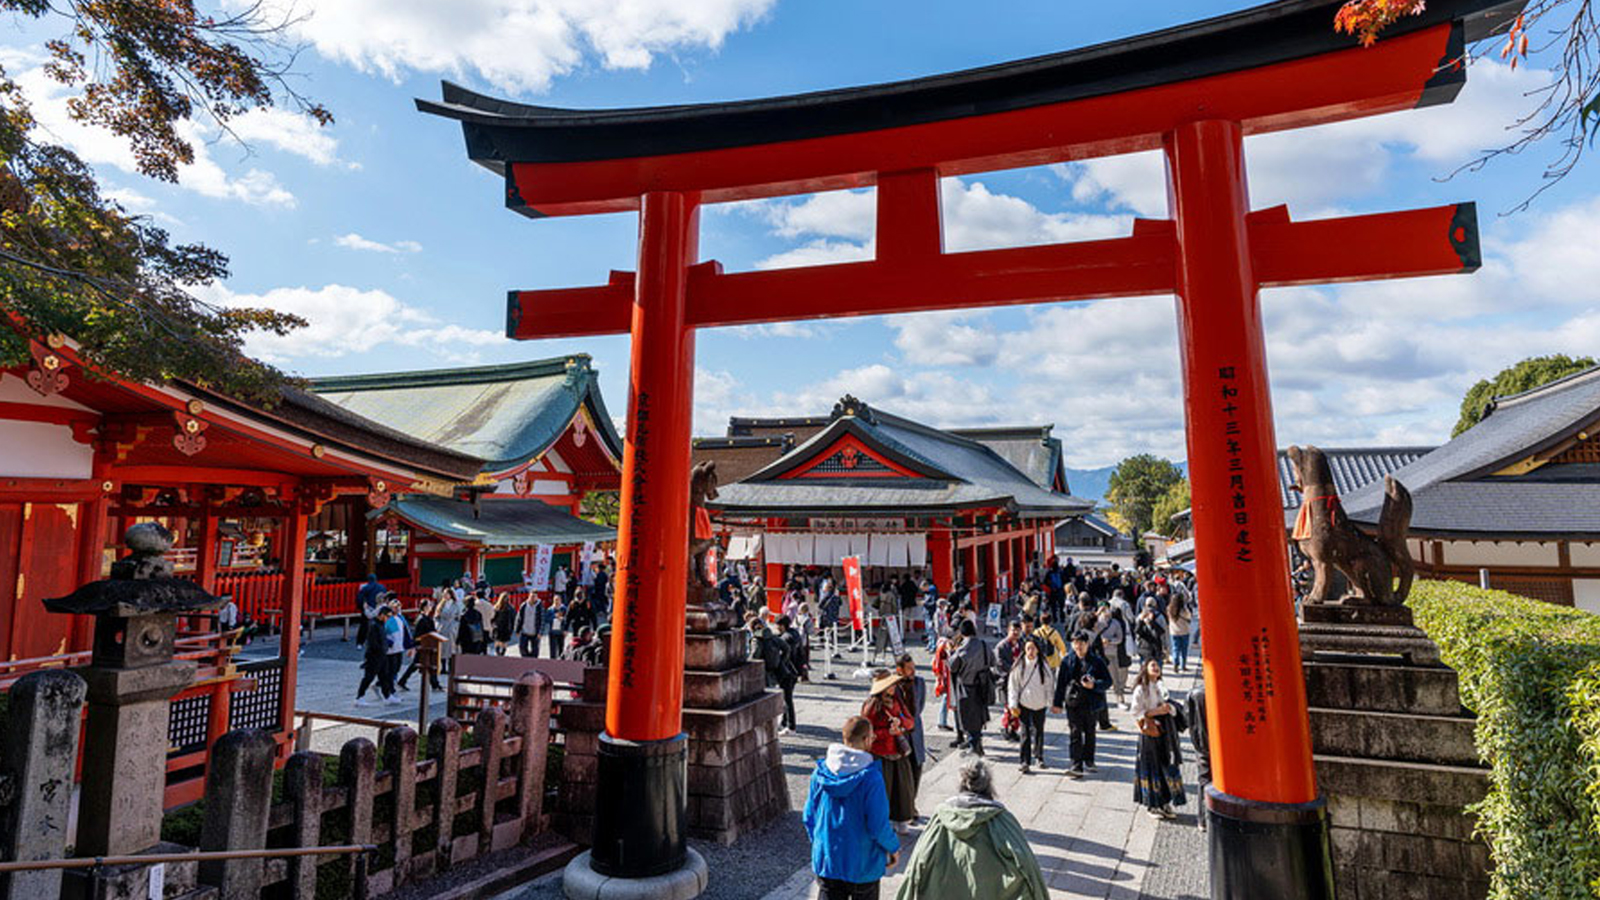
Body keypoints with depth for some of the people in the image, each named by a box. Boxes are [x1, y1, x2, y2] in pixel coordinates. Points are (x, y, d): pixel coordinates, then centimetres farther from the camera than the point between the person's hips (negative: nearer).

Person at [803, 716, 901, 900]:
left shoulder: (821, 772, -8)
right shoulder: (870, 777, -23)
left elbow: (808, 816, 1)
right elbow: (878, 826, -19)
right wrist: (894, 847, 0)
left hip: (825, 861, 4)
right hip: (862, 866, -3)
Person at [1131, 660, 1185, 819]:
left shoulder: (1161, 687, 8)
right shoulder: (1141, 689, -12)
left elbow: (1168, 706, 18)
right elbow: (1136, 712, -14)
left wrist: (1168, 708, -4)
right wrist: (1156, 712, -20)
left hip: (1165, 732, 6)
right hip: (1149, 733, -6)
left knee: (1168, 766, 8)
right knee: (1151, 768, 3)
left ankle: (1165, 803, 22)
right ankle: (1152, 805, 17)